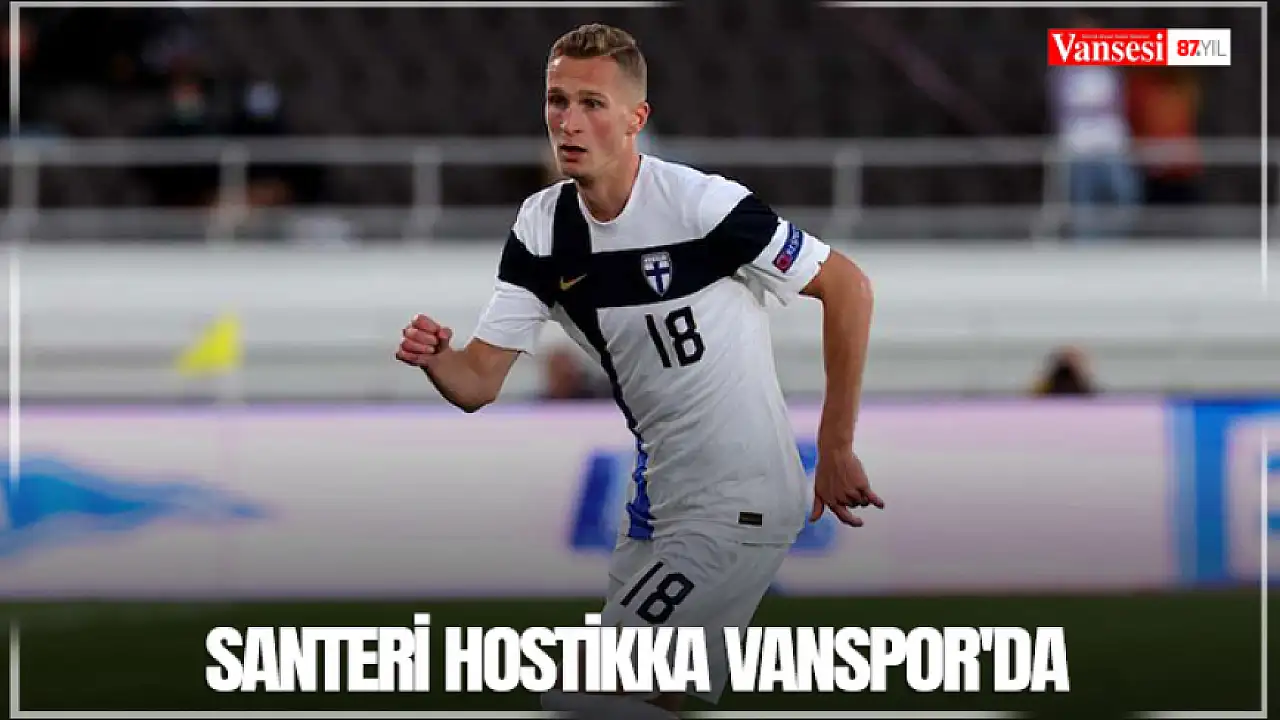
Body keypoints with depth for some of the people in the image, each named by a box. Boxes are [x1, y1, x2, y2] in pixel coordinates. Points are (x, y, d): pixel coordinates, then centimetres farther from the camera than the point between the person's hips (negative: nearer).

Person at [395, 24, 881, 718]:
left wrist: (835, 452, -12)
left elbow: (847, 286, -14)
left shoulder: (701, 204, -21)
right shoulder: (541, 227, -1)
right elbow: (478, 382, -2)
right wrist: (434, 357, -26)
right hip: (661, 499, 8)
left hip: (740, 503, -8)